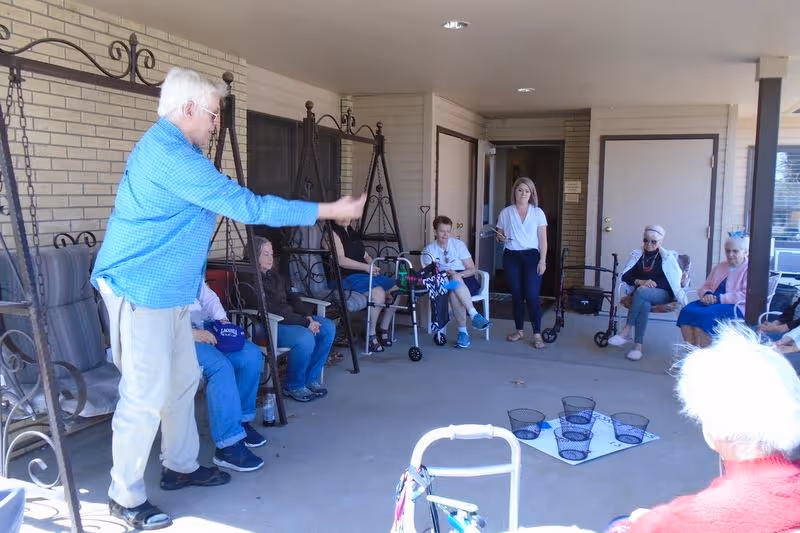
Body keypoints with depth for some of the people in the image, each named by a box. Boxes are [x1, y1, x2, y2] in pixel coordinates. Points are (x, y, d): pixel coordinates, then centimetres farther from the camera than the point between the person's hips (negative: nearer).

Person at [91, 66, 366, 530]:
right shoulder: (171, 153, -21)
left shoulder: (165, 146, 14)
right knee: (147, 395, -4)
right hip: (140, 289, -11)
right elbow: (244, 205, -23)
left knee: (184, 379, 16)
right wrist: (329, 211, -19)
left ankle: (180, 466, 31)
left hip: (165, 288, 11)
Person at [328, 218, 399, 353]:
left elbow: (365, 255, 21)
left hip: (365, 272, 9)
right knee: (378, 292, -30)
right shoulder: (333, 233, -8)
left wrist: (373, 266, -1)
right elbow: (341, 260, -18)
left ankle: (383, 329, 11)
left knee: (395, 289, 0)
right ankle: (370, 335, -17)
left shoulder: (352, 232, 19)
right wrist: (366, 267, -20)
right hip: (346, 276, -9)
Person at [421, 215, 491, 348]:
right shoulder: (429, 250, 7)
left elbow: (472, 269, 2)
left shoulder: (458, 244, 4)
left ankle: (463, 331, -37)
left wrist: (459, 274, -18)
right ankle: (475, 316, -38)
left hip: (466, 281, 0)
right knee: (453, 289, -39)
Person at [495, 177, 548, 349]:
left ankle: (537, 334, -3)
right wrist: (500, 238, -10)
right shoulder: (505, 213, 6)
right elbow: (500, 236, 14)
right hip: (511, 257, 2)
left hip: (531, 256, -2)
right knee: (516, 295, 7)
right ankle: (519, 330, 20)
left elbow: (543, 239, 1)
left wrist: (542, 260, -7)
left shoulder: (537, 212, 3)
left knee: (532, 295, -9)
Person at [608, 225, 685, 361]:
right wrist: (640, 281, -16)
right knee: (644, 304, -37)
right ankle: (638, 345, -43)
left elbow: (675, 279, -5)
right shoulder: (637, 254, 11)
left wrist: (652, 283, -18)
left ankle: (626, 331, -39)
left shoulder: (667, 256, 4)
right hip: (640, 292, 2)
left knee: (641, 292, -38)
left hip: (662, 293, -2)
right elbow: (625, 276, 5)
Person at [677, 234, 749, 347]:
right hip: (712, 303, 7)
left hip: (735, 307, -7)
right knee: (686, 311, -24)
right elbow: (705, 286, 20)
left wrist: (718, 298, -19)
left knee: (703, 315, -34)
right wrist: (707, 294, -5)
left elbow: (746, 295, -14)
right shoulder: (720, 267, 22)